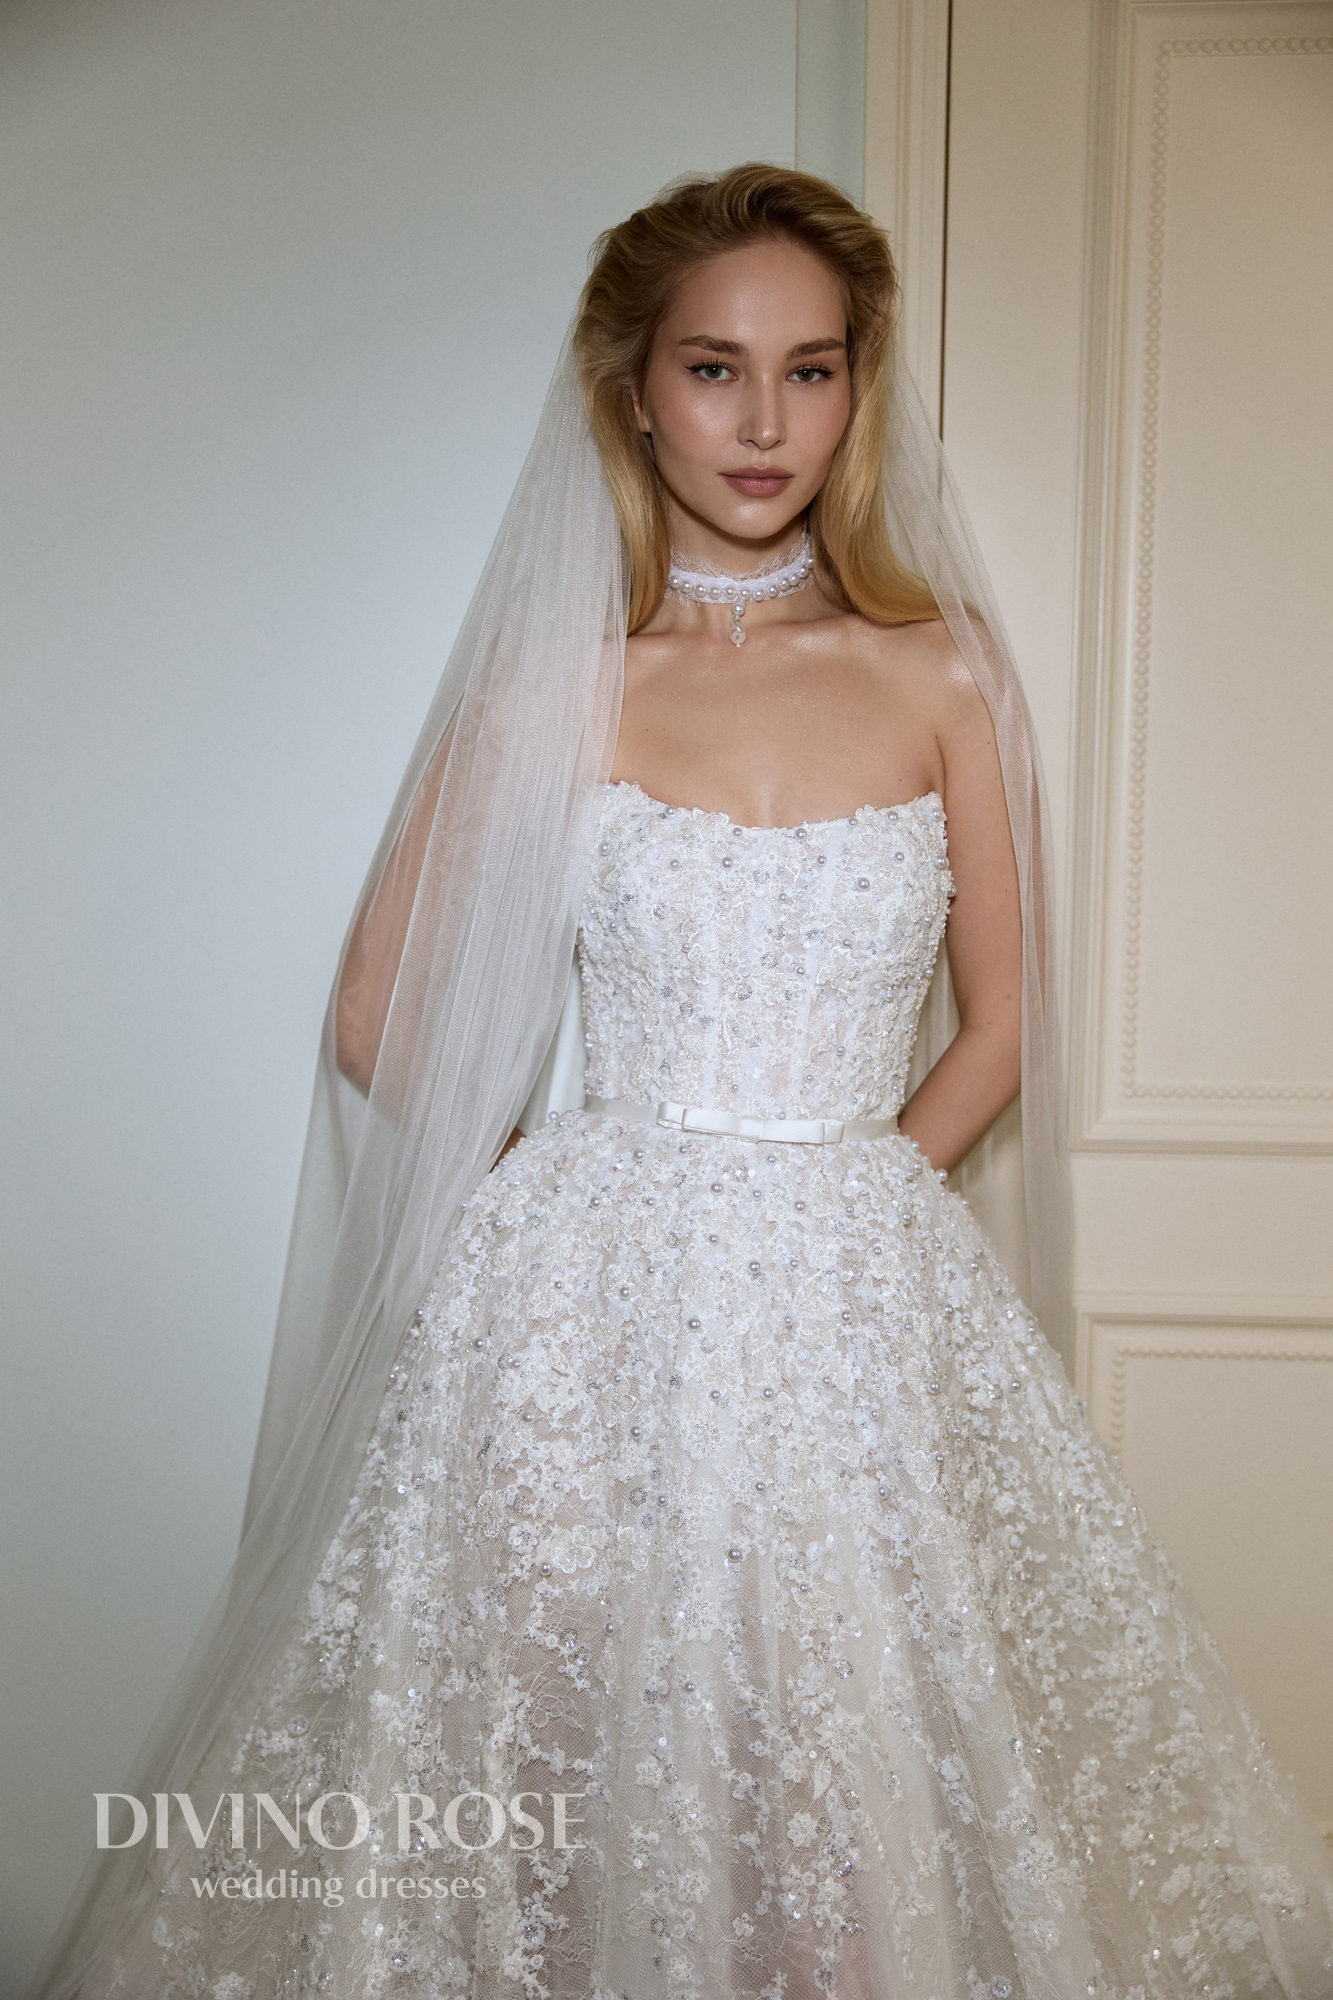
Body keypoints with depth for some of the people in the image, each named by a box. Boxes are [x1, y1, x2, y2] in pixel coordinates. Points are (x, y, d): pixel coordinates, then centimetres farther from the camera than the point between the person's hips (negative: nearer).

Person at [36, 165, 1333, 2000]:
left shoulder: (942, 673, 4)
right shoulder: (547, 686, -1)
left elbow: (1001, 1027, 9)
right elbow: (380, 1019, 4)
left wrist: (853, 1196, 1)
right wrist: (568, 1200, 2)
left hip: (869, 1304, 2)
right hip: (596, 1311, -1)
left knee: (862, 1810, 4)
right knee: (554, 1768, 4)